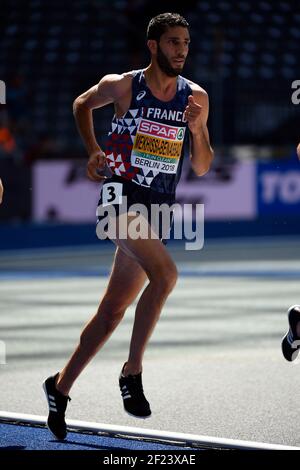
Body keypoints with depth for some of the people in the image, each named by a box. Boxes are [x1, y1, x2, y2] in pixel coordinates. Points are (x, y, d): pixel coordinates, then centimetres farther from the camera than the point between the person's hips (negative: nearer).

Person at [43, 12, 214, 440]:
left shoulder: (195, 97, 6)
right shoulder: (122, 86, -3)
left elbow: (202, 169, 9)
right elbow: (82, 104, 18)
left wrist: (197, 130, -8)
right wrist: (93, 151, 8)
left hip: (159, 207, 5)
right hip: (121, 193, -5)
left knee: (114, 308, 8)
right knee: (165, 273, -28)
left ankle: (61, 387, 21)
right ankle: (132, 372, -19)